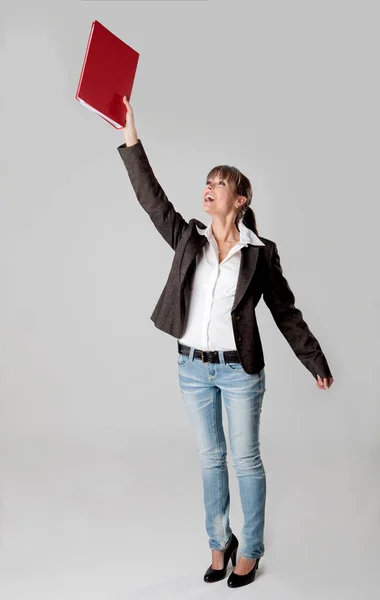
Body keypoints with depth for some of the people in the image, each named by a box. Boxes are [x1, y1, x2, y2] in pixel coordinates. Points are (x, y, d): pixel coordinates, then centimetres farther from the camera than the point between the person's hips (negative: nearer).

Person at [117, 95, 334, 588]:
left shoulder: (261, 251, -6)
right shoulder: (188, 238, 1)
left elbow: (286, 312, -1)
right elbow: (151, 198, -4)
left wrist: (317, 363, 0)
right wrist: (131, 141, -8)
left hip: (240, 369, -3)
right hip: (192, 367, 3)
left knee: (246, 460, 8)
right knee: (210, 459, 15)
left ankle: (250, 550, 26)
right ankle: (220, 543, 32)